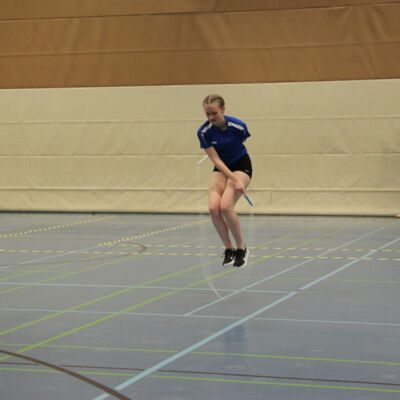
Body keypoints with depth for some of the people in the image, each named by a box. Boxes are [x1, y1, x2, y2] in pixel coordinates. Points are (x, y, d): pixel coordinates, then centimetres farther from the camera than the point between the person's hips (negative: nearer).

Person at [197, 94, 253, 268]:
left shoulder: (238, 126, -23)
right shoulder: (203, 131, -19)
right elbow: (216, 160, -18)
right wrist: (235, 180, -26)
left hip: (241, 165, -3)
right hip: (221, 168, 3)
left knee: (225, 206, -23)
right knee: (213, 207, -18)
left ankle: (241, 248, -5)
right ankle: (229, 249, 1)